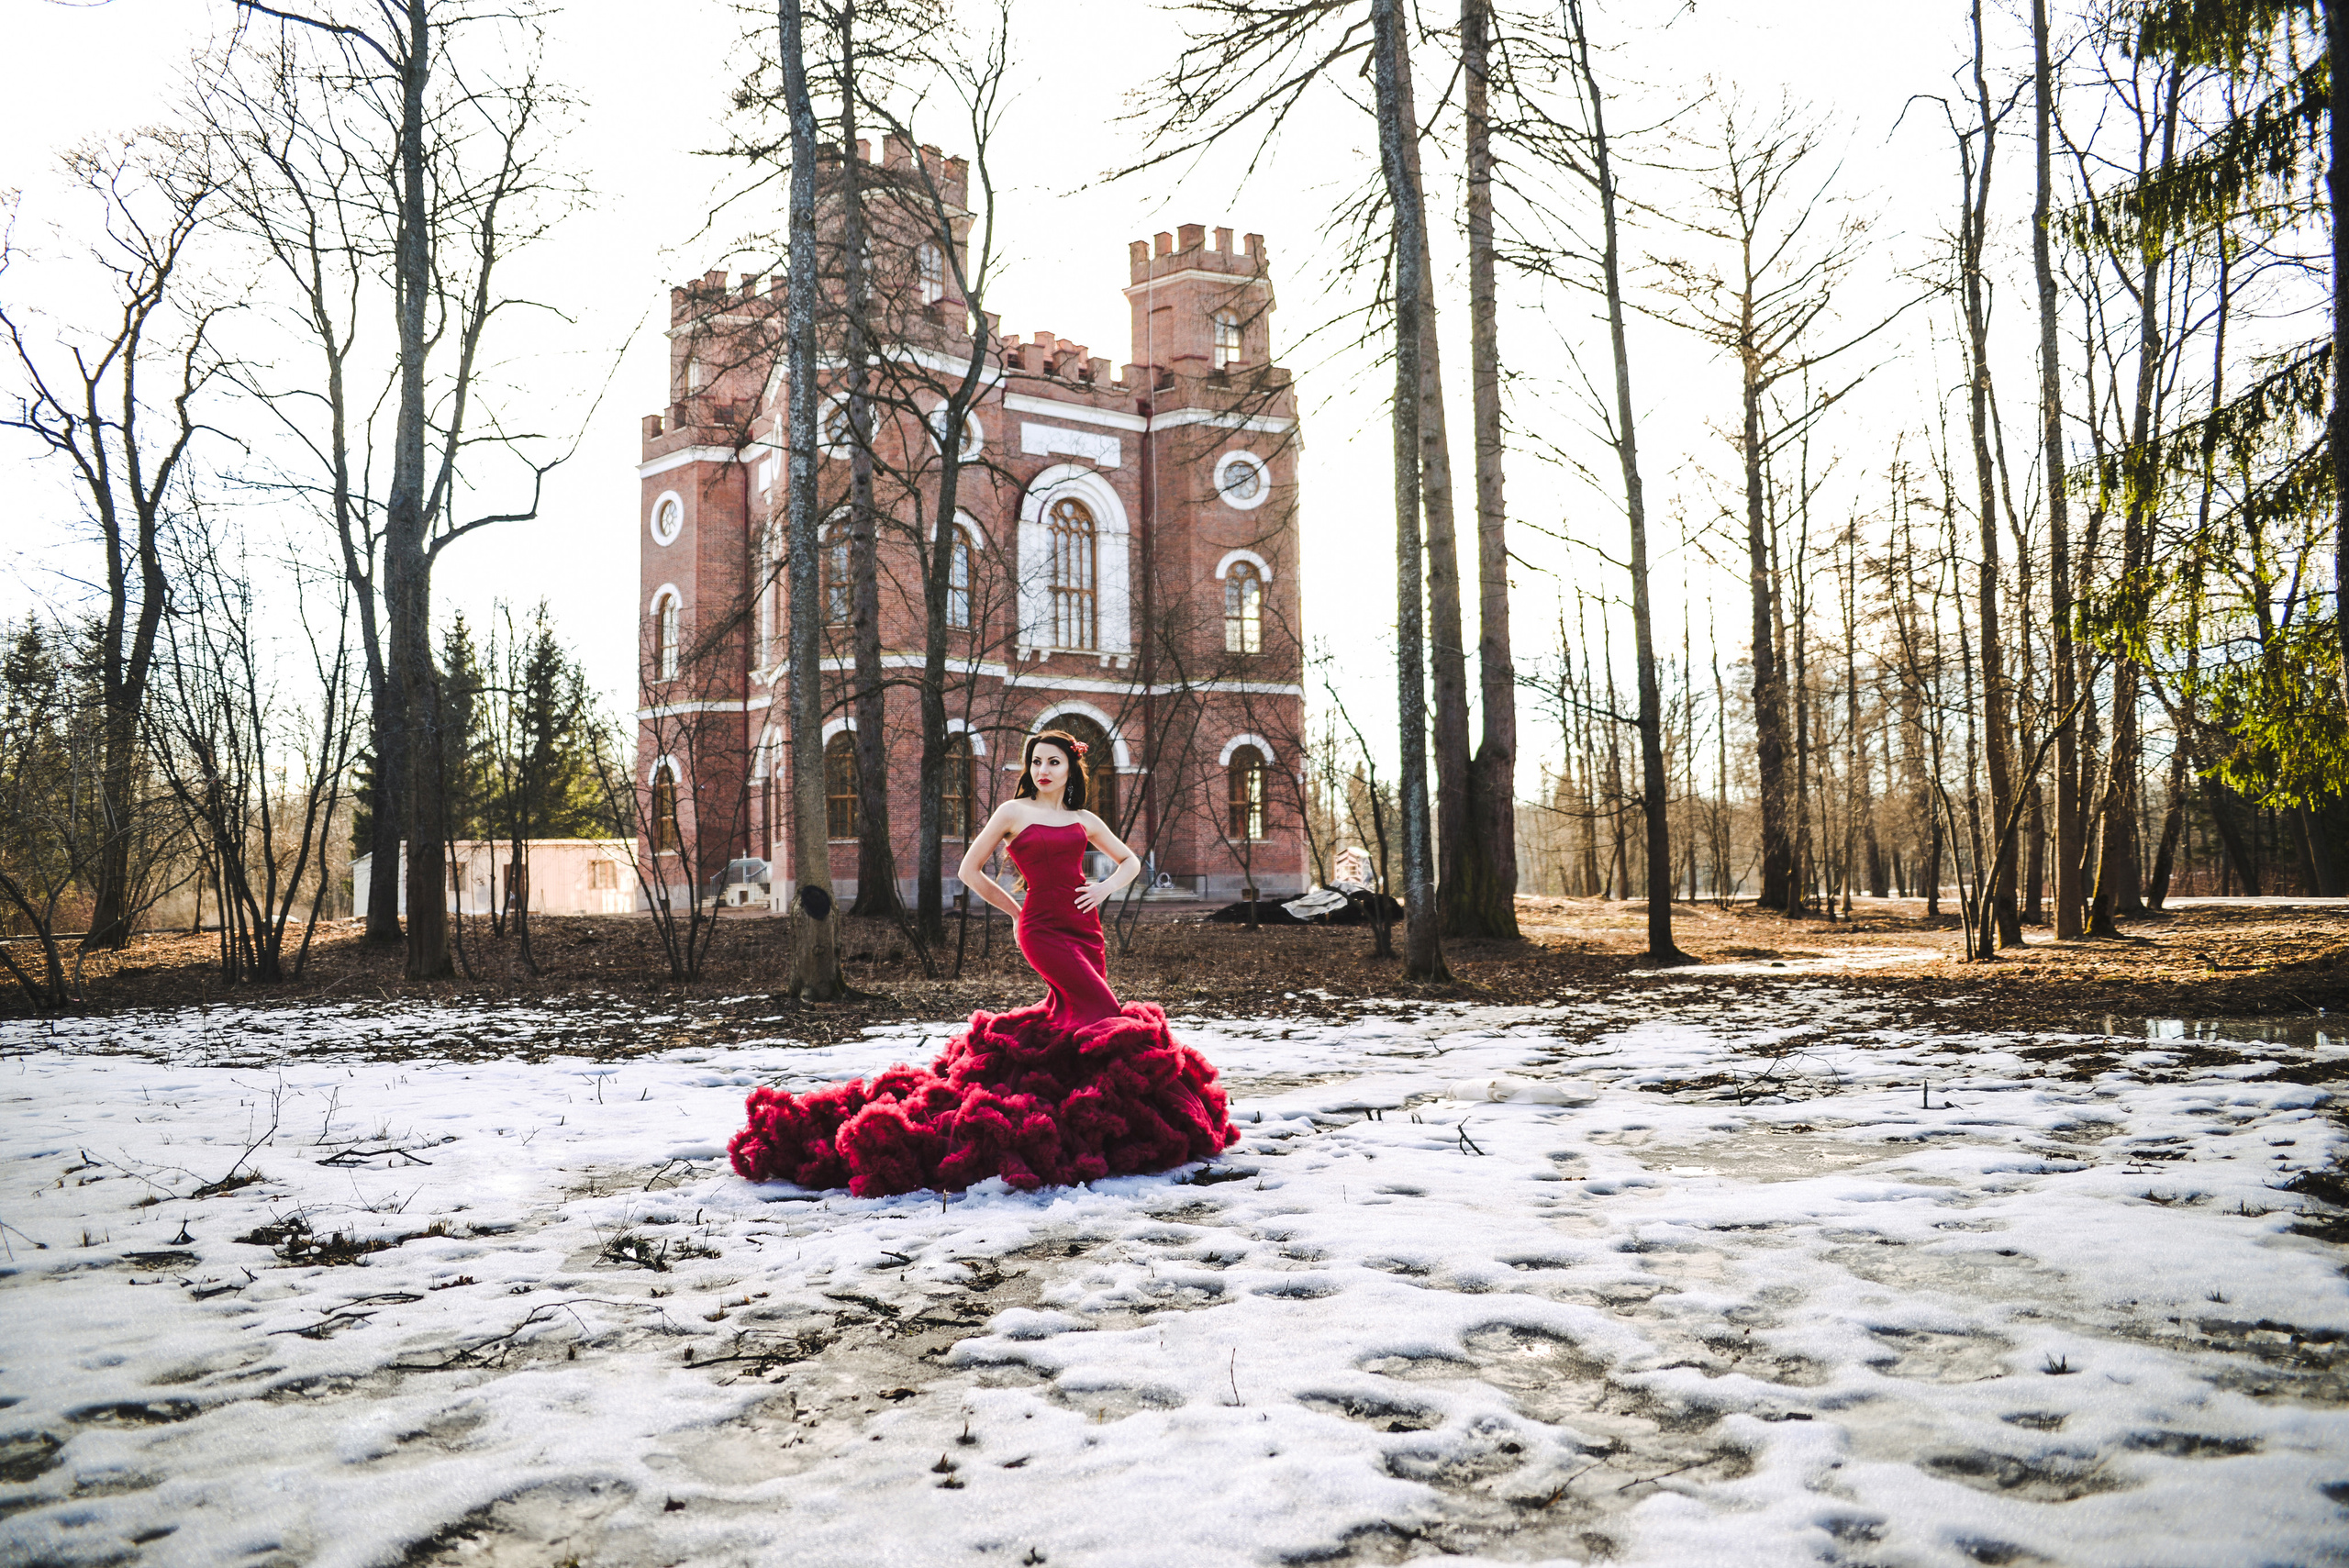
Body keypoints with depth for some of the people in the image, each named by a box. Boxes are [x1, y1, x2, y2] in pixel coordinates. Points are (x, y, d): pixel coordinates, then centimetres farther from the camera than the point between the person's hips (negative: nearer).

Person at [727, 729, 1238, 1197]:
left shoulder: (1083, 820, 15)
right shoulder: (1014, 812, 4)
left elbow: (1131, 860, 27)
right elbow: (970, 870, 6)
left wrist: (1105, 887, 7)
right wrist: (1017, 911, 6)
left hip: (1085, 927, 5)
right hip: (1042, 929, -5)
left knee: (1064, 1019, -1)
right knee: (1105, 1013, -15)